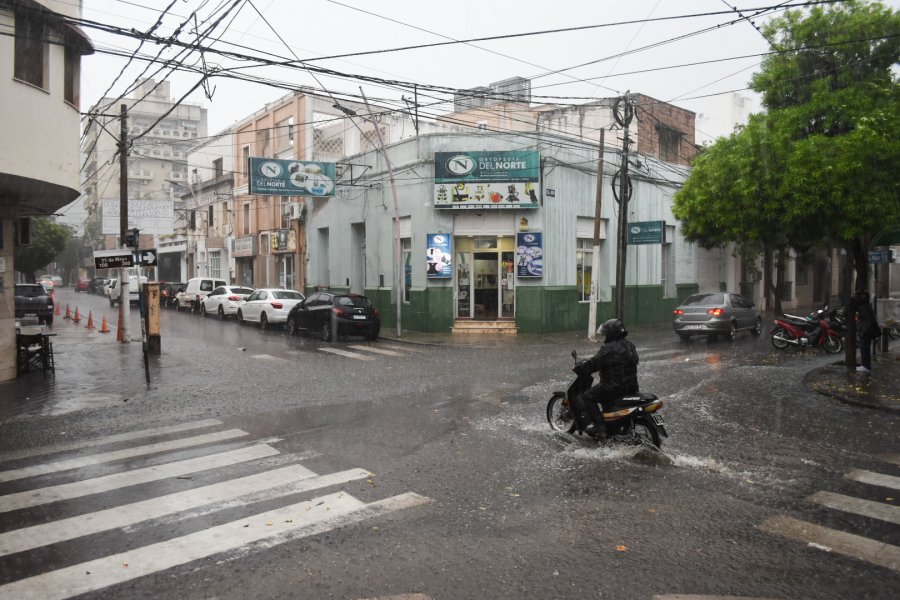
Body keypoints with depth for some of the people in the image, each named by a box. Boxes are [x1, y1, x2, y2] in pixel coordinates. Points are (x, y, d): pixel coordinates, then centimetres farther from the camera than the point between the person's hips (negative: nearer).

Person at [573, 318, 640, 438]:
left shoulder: (608, 349, -19)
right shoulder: (629, 346, 10)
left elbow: (594, 363, -17)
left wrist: (580, 365, 2)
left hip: (615, 386, -9)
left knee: (588, 397, 0)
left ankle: (599, 426, -7)